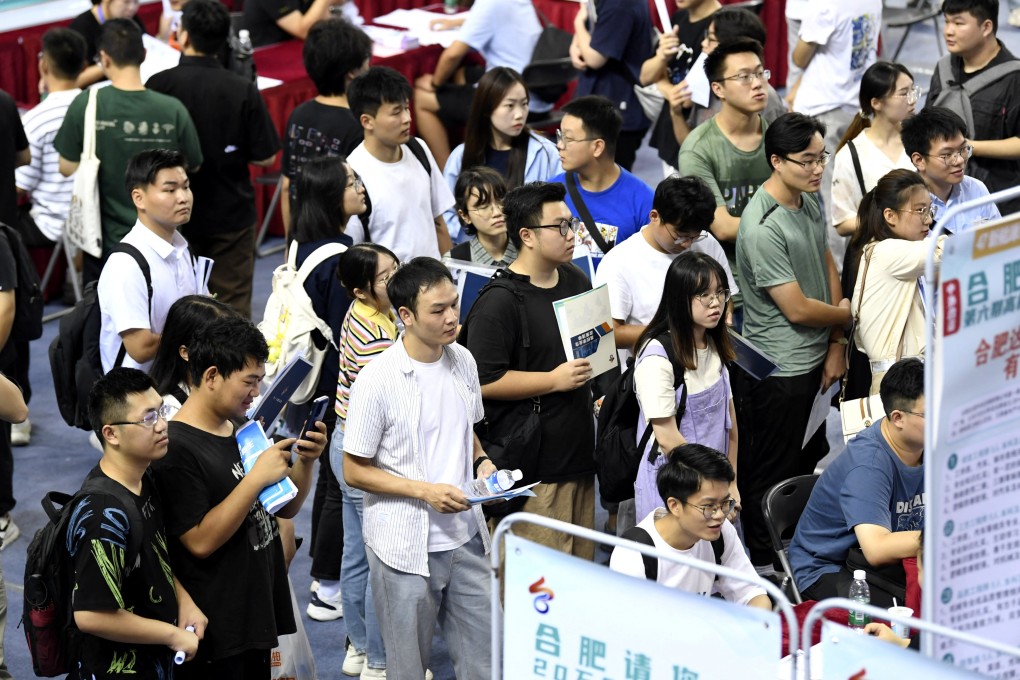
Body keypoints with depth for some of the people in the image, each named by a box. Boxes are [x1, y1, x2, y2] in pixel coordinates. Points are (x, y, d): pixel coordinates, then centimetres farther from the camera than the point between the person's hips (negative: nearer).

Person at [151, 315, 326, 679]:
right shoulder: (177, 449, -18)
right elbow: (200, 541, -24)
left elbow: (286, 508, 16)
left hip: (260, 617, 8)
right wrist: (256, 478, -25)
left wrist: (305, 461, -2)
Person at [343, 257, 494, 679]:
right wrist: (424, 491, -20)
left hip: (465, 538, 5)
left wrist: (481, 462, -2)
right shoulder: (377, 380, -16)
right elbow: (355, 470, -11)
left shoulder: (463, 361, 2)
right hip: (406, 547, -5)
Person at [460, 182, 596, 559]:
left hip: (579, 453, 8)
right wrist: (554, 380, -18)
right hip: (533, 467, -8)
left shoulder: (576, 280, 12)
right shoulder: (498, 303, -16)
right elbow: (484, 382, -20)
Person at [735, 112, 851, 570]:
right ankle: (763, 565, 20)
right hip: (779, 372, -9)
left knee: (811, 460, 22)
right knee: (773, 475, 5)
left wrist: (836, 344, 3)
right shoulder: (762, 227, -27)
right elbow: (798, 309, -23)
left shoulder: (810, 200, 2)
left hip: (817, 360, 9)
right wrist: (848, 315, -5)